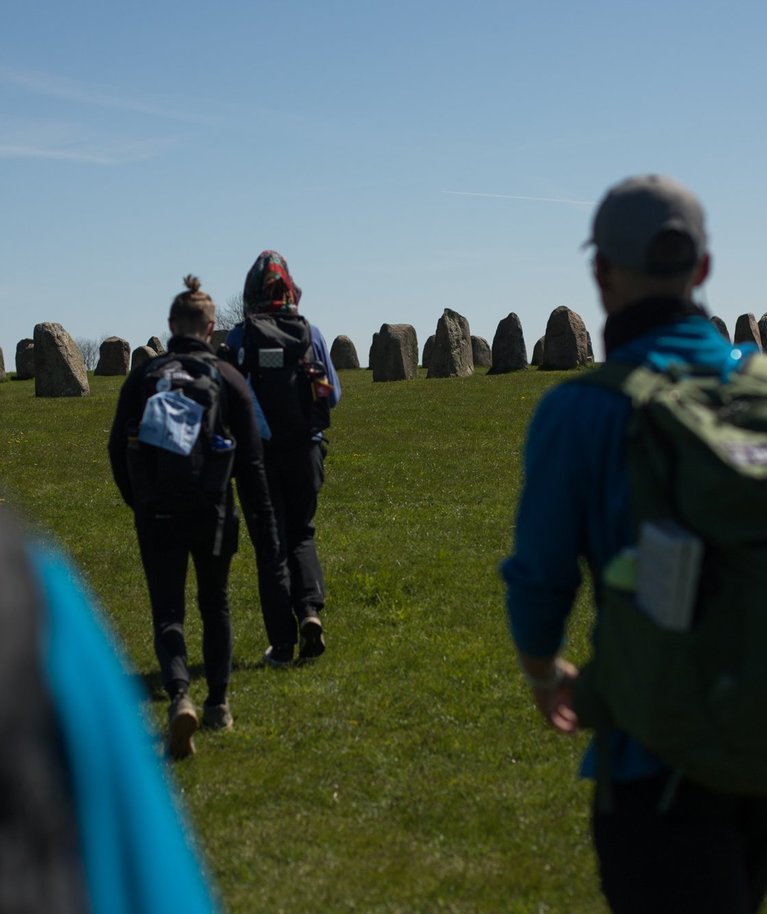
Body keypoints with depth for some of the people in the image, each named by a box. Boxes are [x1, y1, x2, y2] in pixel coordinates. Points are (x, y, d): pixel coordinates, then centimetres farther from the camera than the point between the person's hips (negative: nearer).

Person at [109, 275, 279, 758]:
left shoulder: (142, 377, 0)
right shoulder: (229, 379, -3)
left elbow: (119, 450, 6)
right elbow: (251, 461, -5)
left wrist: (139, 503, 22)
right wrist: (264, 525, -1)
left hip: (157, 516, 0)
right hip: (212, 514, 0)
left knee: (168, 614, 2)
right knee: (215, 606, 19)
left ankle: (180, 696, -22)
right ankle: (218, 705, 24)